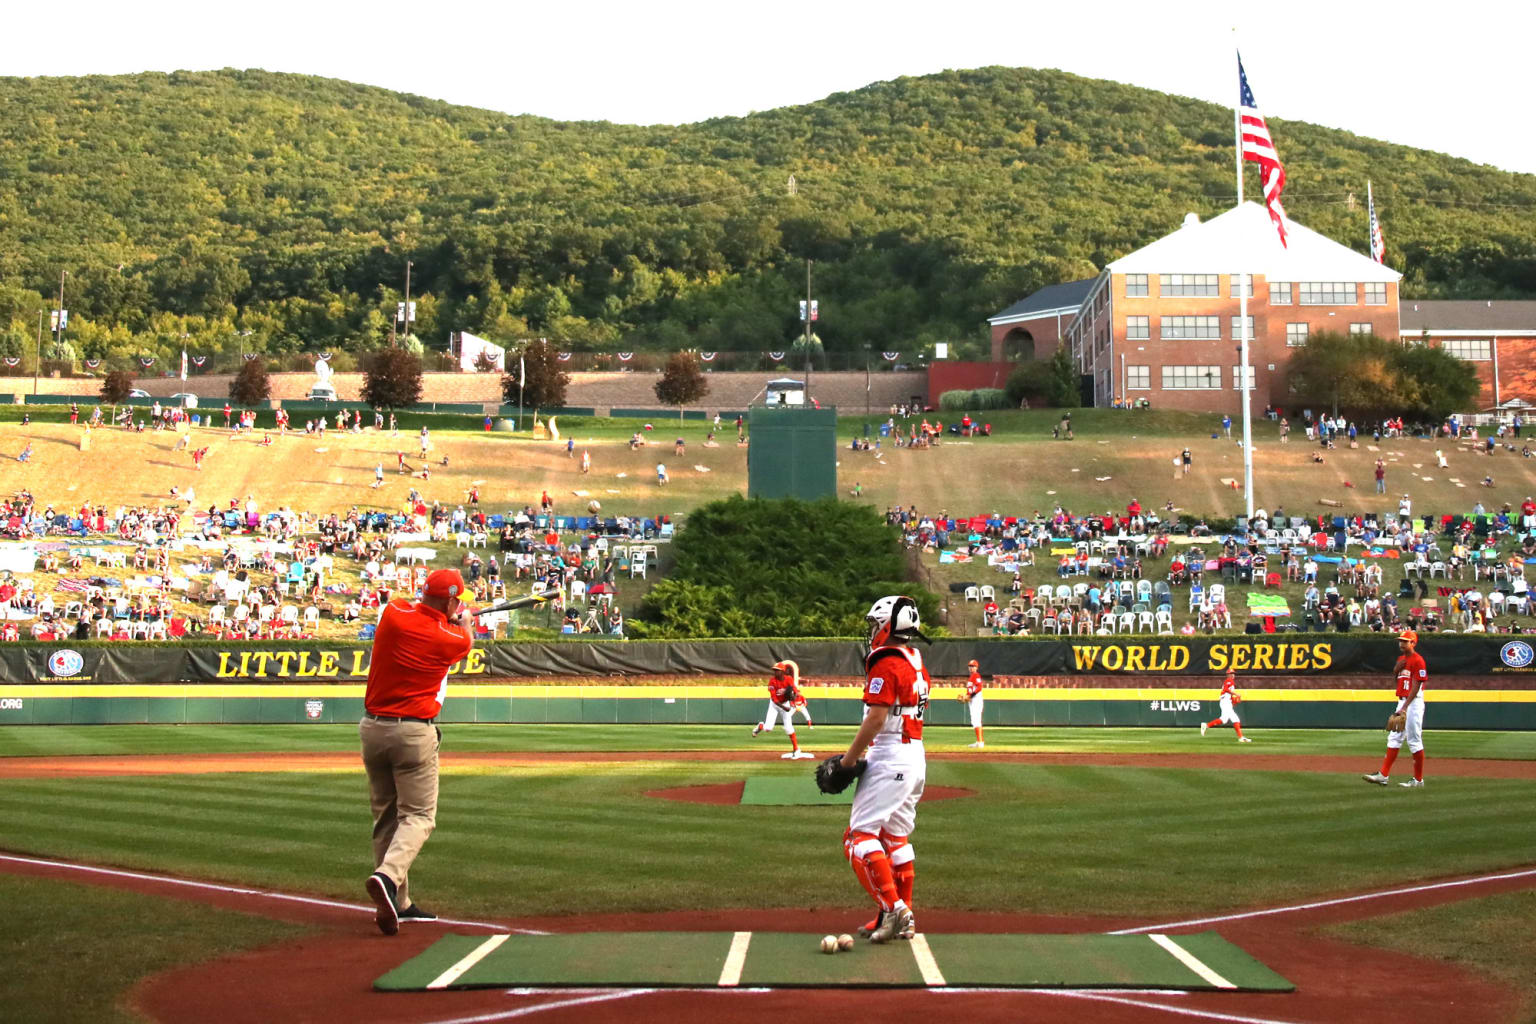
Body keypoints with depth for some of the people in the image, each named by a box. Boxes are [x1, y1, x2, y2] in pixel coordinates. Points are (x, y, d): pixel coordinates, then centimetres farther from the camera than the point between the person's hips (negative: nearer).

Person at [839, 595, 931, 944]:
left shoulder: (886, 663, -14)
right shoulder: (917, 663, 14)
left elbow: (876, 719, -19)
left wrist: (849, 759, -10)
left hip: (890, 756, -10)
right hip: (916, 757, 10)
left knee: (860, 835, -9)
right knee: (896, 837, 15)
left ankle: (893, 909, -18)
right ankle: (903, 920, 16)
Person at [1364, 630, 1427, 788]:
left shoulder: (1417, 660, -13)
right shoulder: (1401, 659, 15)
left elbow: (1416, 686, -18)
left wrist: (1405, 707, -23)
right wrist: (1397, 668, 0)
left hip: (1413, 703, -9)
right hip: (1402, 702, 9)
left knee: (1414, 741, -4)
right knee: (1394, 738, 6)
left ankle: (1418, 779, 2)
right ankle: (1383, 775, 6)